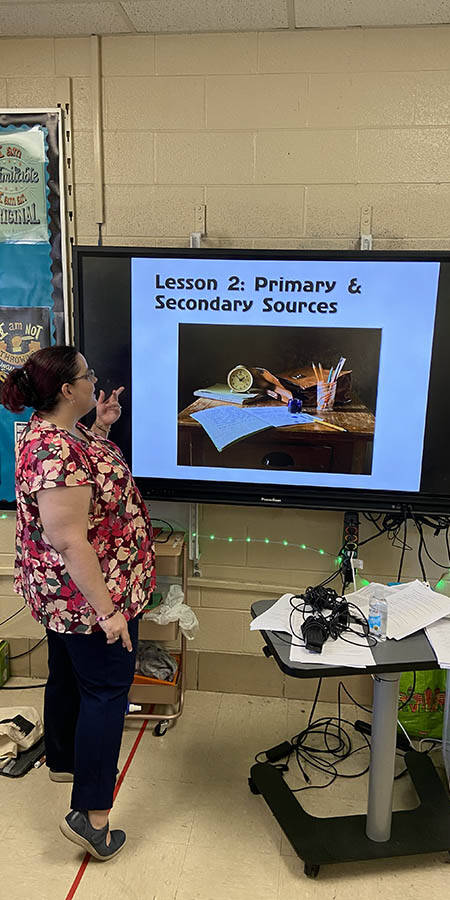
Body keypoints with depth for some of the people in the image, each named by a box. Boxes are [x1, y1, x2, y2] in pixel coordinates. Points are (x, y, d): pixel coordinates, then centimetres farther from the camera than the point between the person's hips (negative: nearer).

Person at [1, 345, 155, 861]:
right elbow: (70, 541, -30)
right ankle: (90, 814, 11)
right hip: (87, 594, -10)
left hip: (62, 597, 10)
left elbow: (86, 472, 23)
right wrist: (106, 609, -26)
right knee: (107, 691, 1)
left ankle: (63, 760, 45)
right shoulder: (56, 453, -29)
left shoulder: (49, 432, 3)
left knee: (68, 676, 24)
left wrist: (101, 428, 10)